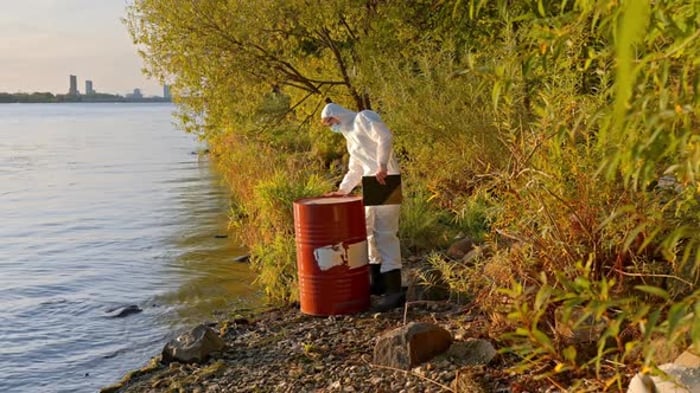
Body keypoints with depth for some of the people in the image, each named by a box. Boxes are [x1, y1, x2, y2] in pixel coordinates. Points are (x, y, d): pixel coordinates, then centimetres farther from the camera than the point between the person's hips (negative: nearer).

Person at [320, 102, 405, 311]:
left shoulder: (363, 118, -1)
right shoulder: (351, 137, 25)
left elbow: (385, 136, -18)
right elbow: (355, 171, 29)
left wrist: (382, 165, -26)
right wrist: (342, 190, 19)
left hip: (386, 182, -10)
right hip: (371, 185, 10)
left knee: (385, 233, -13)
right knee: (370, 230, 15)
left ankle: (394, 291, -15)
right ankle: (377, 281, 26)